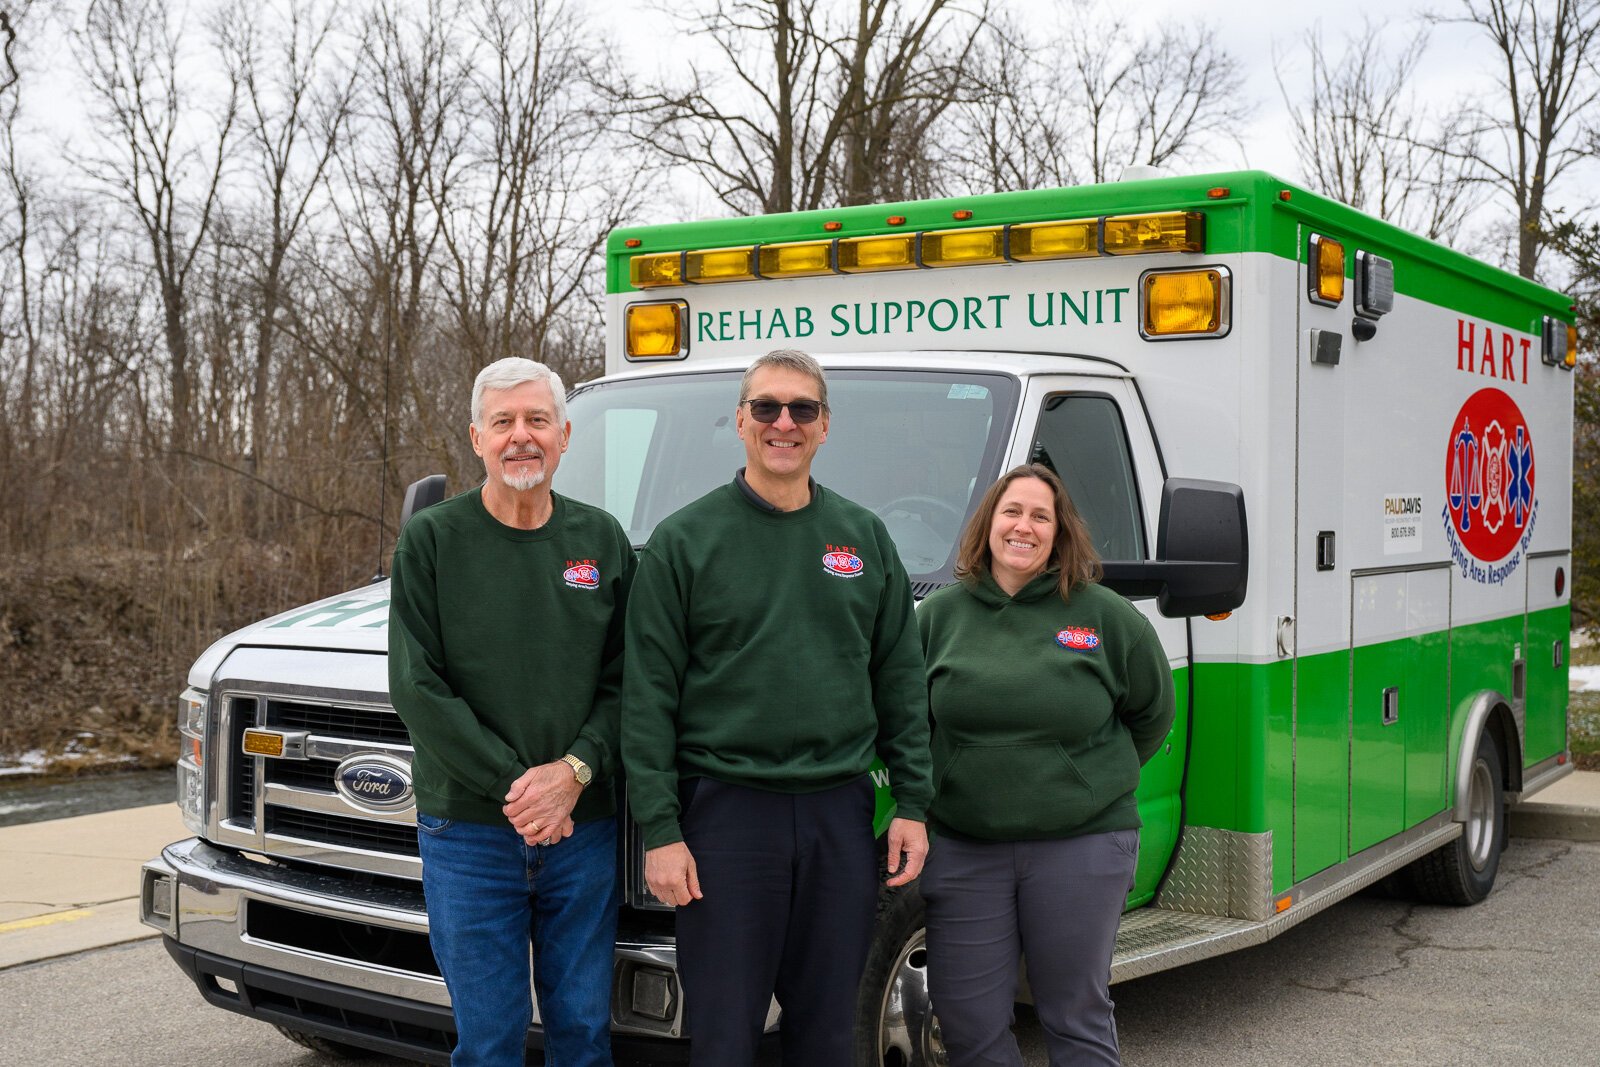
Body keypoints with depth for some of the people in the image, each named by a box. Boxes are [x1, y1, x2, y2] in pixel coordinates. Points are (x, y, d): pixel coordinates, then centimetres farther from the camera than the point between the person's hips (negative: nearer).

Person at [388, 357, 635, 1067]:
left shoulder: (602, 540, 6)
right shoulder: (432, 539, -2)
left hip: (584, 826, 2)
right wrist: (512, 787, -14)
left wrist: (575, 771, -12)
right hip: (467, 829, -2)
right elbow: (417, 686, -8)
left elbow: (624, 680, 4)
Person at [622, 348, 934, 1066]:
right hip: (726, 810, -3)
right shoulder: (684, 541, -1)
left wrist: (913, 803, 5)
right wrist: (658, 830, -9)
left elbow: (900, 679, 12)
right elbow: (648, 696, -4)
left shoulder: (864, 537, 10)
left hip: (840, 812, 3)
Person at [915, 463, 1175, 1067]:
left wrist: (1099, 779, 11)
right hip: (963, 847, 2)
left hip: (1081, 844, -2)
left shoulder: (1104, 615, 0)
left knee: (1077, 1019, 8)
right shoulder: (940, 614, 5)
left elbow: (1152, 709, 12)